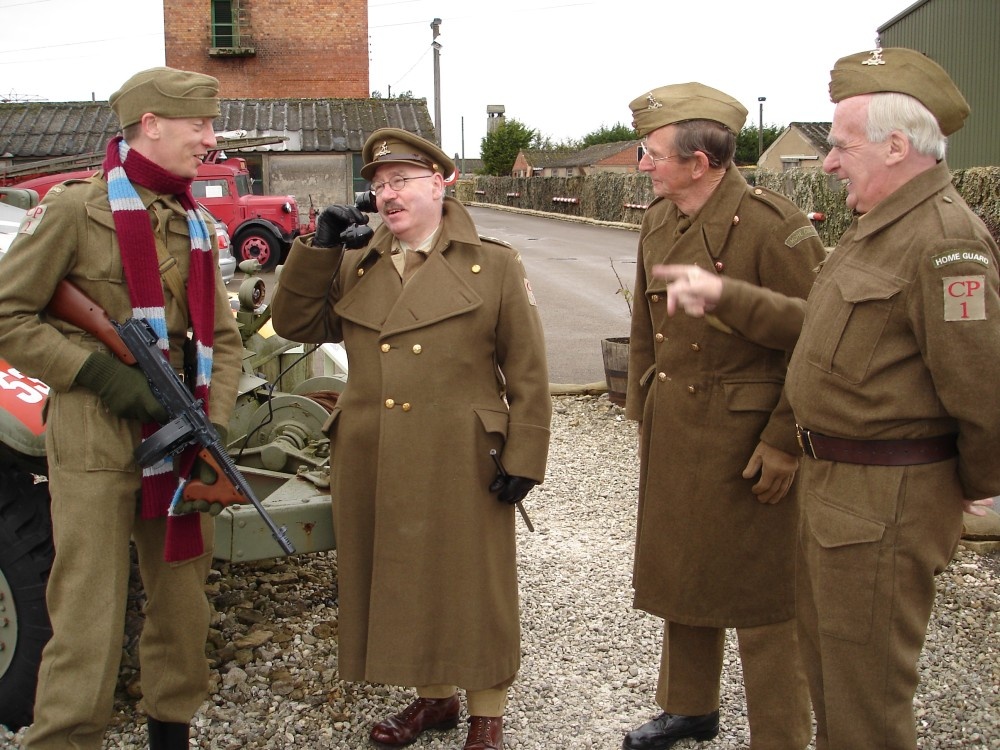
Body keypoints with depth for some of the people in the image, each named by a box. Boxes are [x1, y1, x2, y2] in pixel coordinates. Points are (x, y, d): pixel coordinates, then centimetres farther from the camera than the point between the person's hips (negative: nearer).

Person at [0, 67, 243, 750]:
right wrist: (98, 372, -17)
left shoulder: (194, 225, 14)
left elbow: (223, 339, 14)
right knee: (89, 626, -4)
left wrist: (212, 428, -1)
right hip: (97, 444, -6)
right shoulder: (75, 209, -5)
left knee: (183, 609, 15)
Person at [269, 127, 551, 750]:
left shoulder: (495, 266, -2)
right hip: (373, 466, 4)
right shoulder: (354, 270, 10)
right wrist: (318, 247, -3)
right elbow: (295, 324, 6)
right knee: (399, 582, 14)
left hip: (460, 464, -4)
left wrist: (523, 459, -8)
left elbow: (528, 375, -3)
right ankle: (433, 696, 34)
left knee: (471, 585, 5)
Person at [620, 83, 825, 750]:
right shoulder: (659, 222, 5)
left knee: (762, 595, 4)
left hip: (747, 439, -7)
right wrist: (643, 410, 15)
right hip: (671, 432, 8)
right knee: (680, 573, 20)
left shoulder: (774, 227, -19)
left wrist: (783, 441, -18)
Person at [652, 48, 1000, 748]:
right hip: (836, 482, 10)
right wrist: (723, 296, 14)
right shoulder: (877, 226, 11)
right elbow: (818, 324, 18)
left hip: (884, 503, -10)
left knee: (866, 690, 2)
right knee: (824, 646, 25)